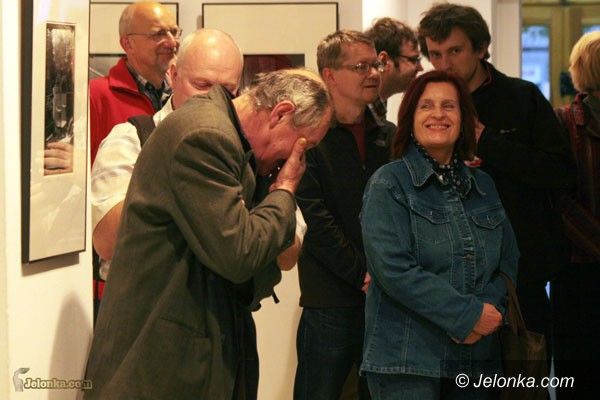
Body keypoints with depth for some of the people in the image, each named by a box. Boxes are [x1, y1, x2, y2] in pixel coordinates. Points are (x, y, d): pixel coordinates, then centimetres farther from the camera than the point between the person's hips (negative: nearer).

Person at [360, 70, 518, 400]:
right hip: (407, 361, -5)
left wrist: (490, 308, -11)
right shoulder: (388, 184, -3)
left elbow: (509, 263, 10)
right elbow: (393, 268, -15)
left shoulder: (483, 186, 14)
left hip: (478, 357, 5)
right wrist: (468, 314, -16)